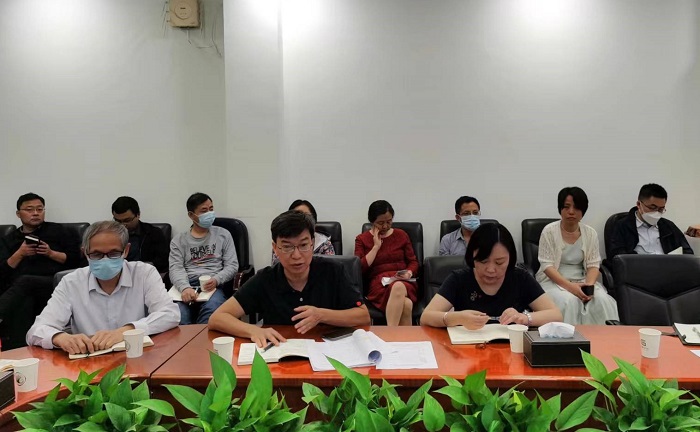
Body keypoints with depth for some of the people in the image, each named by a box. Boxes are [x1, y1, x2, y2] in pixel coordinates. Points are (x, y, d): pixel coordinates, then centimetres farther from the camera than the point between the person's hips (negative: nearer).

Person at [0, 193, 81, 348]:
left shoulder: (57, 230, 21)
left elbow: (75, 258, 12)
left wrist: (51, 253, -3)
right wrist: (20, 254, -1)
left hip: (53, 283, -2)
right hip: (19, 290, 2)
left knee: (24, 281, -36)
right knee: (23, 303, -36)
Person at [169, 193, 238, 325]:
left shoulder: (223, 234, 17)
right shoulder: (179, 240, 16)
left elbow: (232, 265, 11)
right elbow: (176, 269, 2)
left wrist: (216, 280, -11)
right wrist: (185, 288, -20)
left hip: (213, 287, 0)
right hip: (186, 286, 0)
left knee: (211, 310, -36)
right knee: (178, 316, -33)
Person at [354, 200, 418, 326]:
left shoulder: (401, 235, 16)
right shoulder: (362, 239, 12)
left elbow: (413, 262, 17)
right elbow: (359, 269, 0)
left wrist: (409, 273, -6)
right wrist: (376, 246, -2)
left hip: (402, 282, 2)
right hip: (378, 283, -2)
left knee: (398, 287, -40)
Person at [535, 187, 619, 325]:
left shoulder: (590, 233, 5)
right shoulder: (549, 231, -6)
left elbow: (593, 265, 2)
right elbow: (547, 266, -11)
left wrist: (589, 285, -19)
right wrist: (569, 286, -24)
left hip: (582, 281, 3)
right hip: (554, 281, -3)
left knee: (602, 299, -26)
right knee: (569, 301, -33)